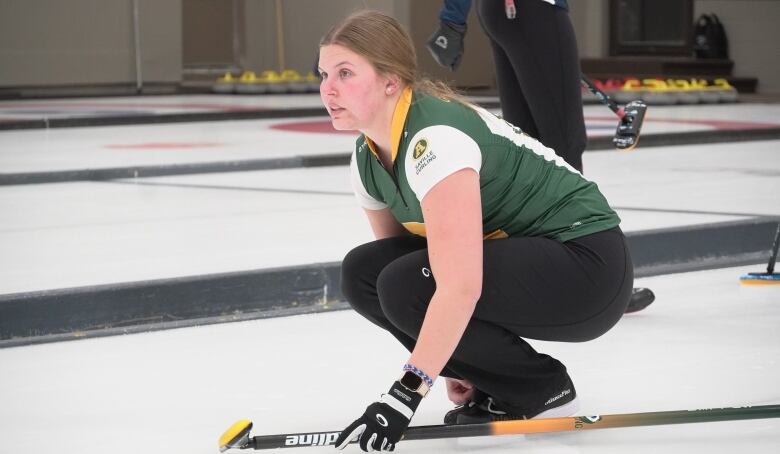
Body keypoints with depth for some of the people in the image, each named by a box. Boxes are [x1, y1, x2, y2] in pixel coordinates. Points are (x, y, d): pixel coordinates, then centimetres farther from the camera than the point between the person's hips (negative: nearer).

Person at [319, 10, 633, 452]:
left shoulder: (435, 138, -27)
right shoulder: (367, 159, 1)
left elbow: (460, 287, -35)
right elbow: (394, 257, 12)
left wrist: (404, 396, -35)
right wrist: (452, 362, 9)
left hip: (588, 266, -9)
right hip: (514, 258, 9)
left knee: (405, 287, -25)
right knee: (362, 272, -6)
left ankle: (542, 388, -6)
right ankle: (498, 385, 5)